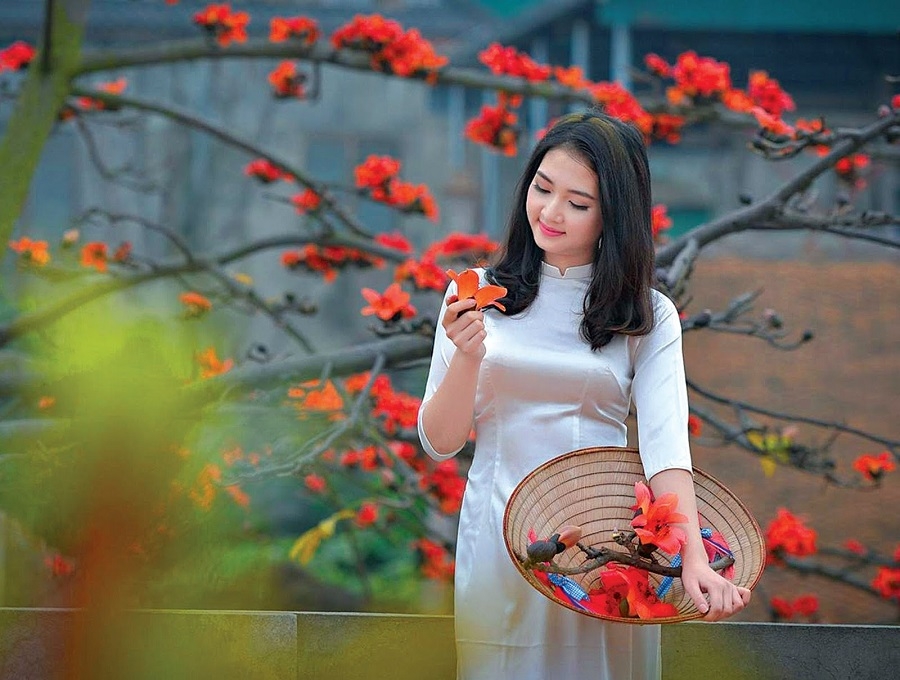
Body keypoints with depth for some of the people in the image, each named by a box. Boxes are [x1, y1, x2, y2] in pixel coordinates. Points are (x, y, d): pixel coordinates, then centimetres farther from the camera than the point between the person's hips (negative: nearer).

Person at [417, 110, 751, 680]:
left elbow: (666, 442, -15)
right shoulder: (478, 295, 0)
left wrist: (693, 560, -30)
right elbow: (440, 442, 1)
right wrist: (467, 358, -18)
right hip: (501, 541, 0)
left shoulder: (649, 317, -1)